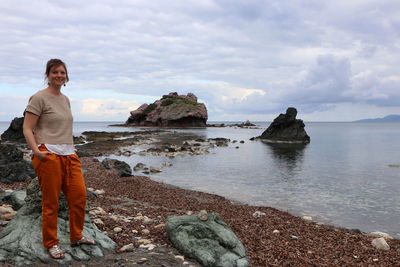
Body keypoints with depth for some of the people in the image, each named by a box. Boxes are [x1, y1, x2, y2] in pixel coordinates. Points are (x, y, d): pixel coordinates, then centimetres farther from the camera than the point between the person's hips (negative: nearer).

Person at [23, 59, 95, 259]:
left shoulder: (65, 99, 18)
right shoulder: (39, 98, -4)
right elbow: (27, 129, -7)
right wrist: (36, 150, -20)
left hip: (69, 155, 7)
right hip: (48, 156, -7)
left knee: (79, 196, 5)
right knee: (51, 203, 1)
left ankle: (76, 237, 23)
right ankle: (51, 243, 18)